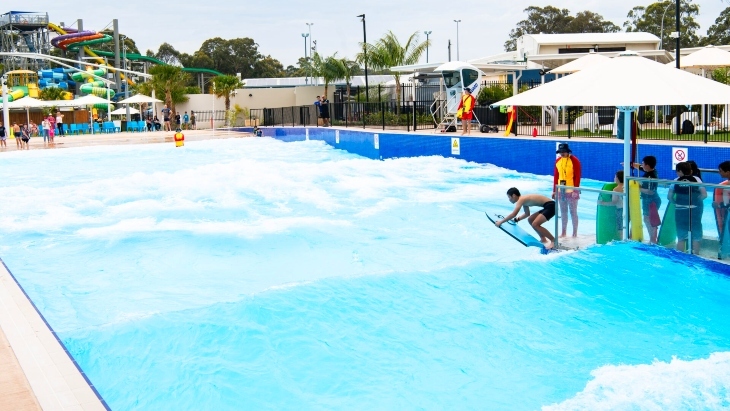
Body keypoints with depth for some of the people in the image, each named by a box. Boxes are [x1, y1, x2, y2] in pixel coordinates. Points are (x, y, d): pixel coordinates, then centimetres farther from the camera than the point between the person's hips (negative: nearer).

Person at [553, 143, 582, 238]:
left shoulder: (574, 160, -9)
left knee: (573, 212, 0)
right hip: (561, 190, 6)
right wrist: (554, 190, 11)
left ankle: (575, 233, 5)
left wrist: (575, 190, -16)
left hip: (571, 191, -6)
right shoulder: (558, 161, 8)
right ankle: (563, 232, 20)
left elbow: (577, 176, -11)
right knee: (563, 212, 12)